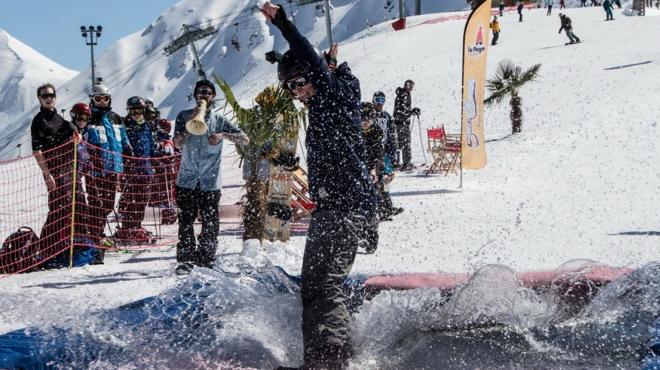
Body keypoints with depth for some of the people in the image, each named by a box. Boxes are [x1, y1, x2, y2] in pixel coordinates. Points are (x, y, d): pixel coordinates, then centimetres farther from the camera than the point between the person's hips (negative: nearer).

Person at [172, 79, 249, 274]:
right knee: (185, 222, -3)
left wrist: (223, 135, -14)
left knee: (210, 225, 0)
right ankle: (185, 260, 3)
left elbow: (245, 139, 1)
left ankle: (205, 261, 9)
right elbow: (178, 143, -5)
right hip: (187, 180, 0)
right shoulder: (184, 116, 8)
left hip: (210, 183, 1)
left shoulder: (220, 121, 9)